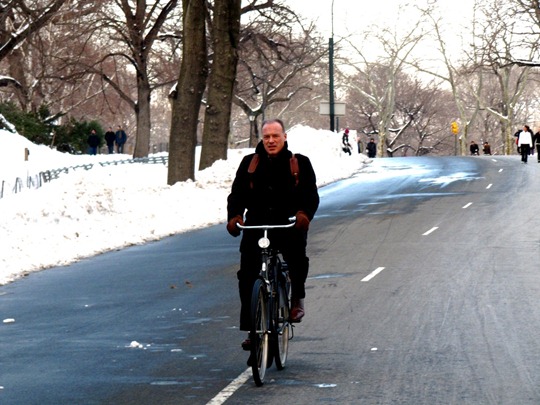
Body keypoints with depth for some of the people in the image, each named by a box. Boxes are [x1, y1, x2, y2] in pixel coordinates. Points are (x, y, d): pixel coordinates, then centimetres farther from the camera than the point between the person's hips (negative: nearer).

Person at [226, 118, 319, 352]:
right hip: (256, 226, 3)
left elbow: (311, 194, -1)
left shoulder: (299, 163, 7)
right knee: (247, 277, -5)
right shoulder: (250, 163, 12)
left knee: (296, 254, -32)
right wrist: (234, 215, -14)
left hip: (289, 226, -2)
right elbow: (237, 193, 7)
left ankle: (297, 299, -6)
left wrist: (304, 213, -23)